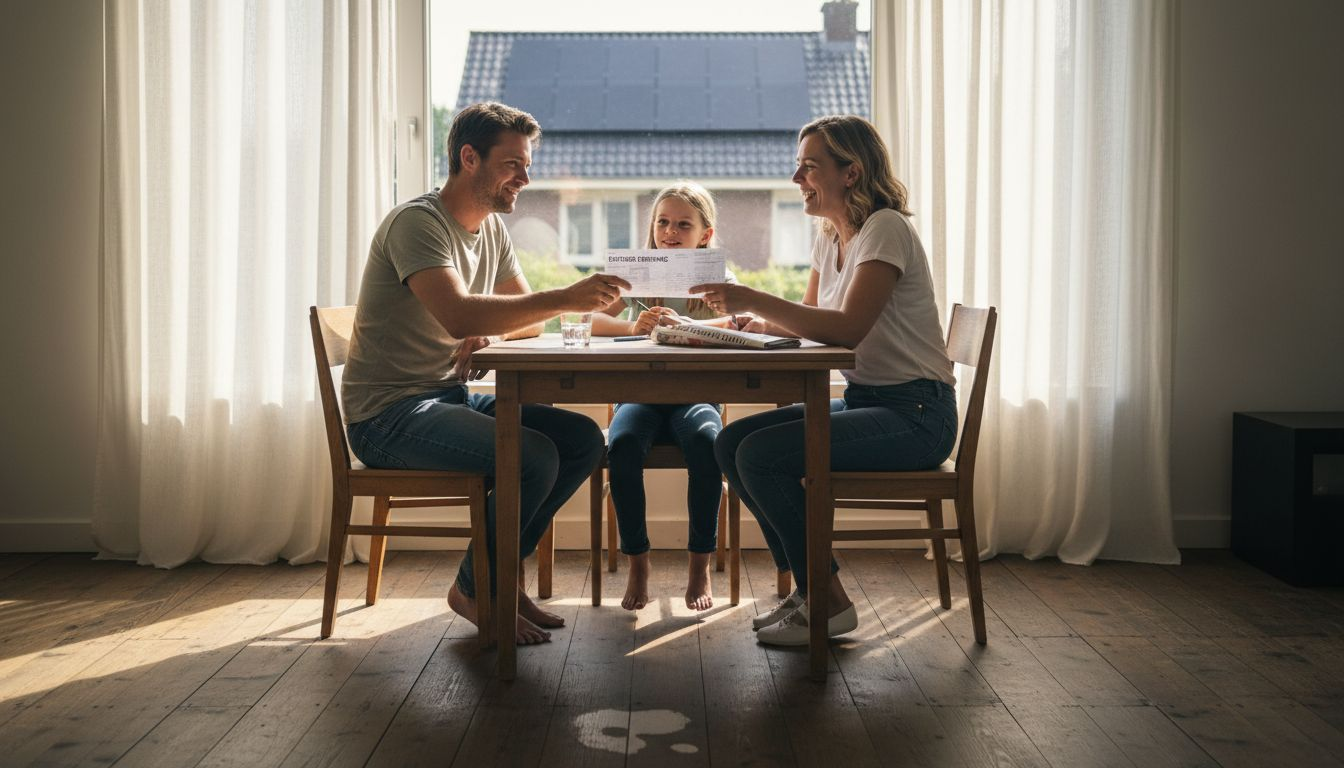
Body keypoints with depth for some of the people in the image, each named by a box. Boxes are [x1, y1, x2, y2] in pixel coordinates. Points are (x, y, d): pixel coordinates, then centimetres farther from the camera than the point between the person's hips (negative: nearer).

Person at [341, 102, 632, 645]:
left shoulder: (493, 228, 12)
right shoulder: (418, 222, -16)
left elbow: (528, 316, 14)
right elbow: (458, 318, -33)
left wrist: (489, 336, -10)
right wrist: (565, 298, -36)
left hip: (451, 397, 9)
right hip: (387, 415, -9)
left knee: (584, 438, -7)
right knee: (535, 457, -27)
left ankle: (496, 576, 5)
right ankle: (475, 590, -2)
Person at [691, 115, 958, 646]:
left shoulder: (885, 228, -14)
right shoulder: (829, 237, 13)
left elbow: (849, 328, -27)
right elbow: (809, 320, 14)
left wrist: (753, 300, -27)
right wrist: (750, 317, -6)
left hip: (915, 413, -9)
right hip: (862, 401, 9)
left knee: (762, 454, -23)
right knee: (731, 443, -2)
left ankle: (828, 603, -7)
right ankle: (807, 587, 5)